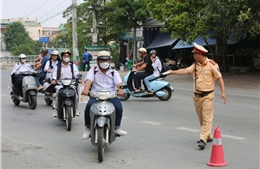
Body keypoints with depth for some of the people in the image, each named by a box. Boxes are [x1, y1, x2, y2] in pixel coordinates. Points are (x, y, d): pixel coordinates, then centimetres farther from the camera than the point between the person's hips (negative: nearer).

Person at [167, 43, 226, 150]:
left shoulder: (212, 64, -9)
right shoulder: (195, 65, 7)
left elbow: (219, 78, -9)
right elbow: (186, 70, -6)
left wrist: (223, 92, -14)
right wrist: (173, 72, -19)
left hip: (207, 96, -7)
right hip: (197, 96, 7)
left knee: (207, 118, -10)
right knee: (201, 118, 13)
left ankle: (203, 140, -14)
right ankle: (208, 136, 27)